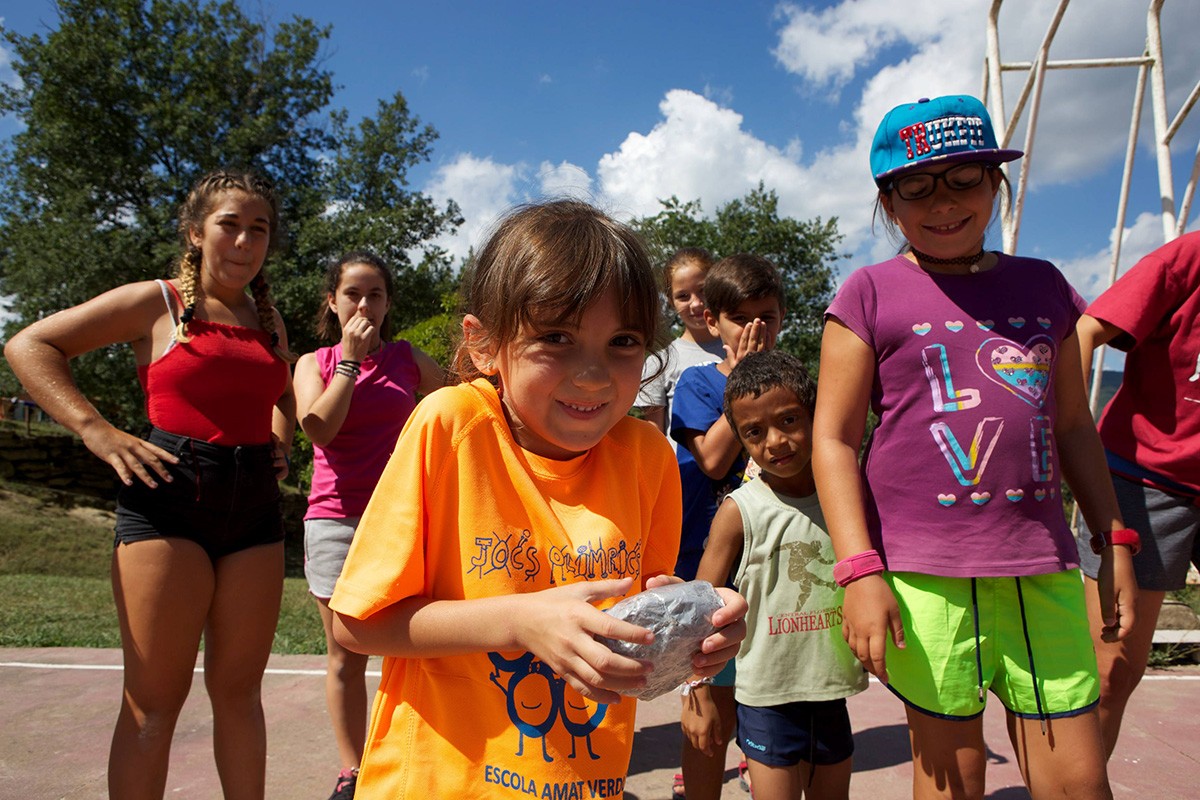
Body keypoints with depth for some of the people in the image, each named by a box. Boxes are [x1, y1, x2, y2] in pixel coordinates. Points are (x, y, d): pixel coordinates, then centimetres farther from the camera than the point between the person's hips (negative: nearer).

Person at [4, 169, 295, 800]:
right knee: (155, 701, 1)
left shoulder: (268, 319, 16)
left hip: (255, 508, 5)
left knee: (239, 689, 11)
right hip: (169, 498, -4)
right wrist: (97, 431, -9)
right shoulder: (155, 303, 2)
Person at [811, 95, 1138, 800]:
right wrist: (860, 570, -12)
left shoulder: (1042, 286, 13)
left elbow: (1073, 425, 19)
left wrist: (1115, 540, 15)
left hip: (1042, 564, 4)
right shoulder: (870, 294, 0)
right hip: (922, 569, -3)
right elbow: (833, 438, -5)